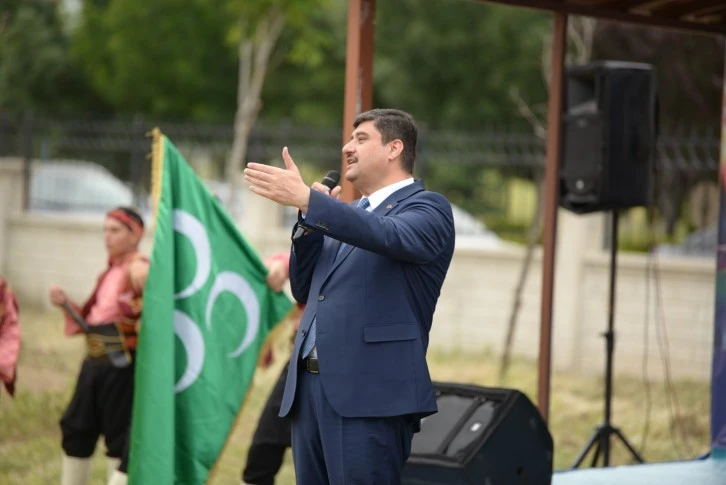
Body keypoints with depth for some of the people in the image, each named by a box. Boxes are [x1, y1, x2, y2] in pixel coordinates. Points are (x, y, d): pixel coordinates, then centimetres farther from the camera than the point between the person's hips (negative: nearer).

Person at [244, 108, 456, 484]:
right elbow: (304, 291, 19)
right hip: (309, 387, 7)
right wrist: (310, 219, 4)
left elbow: (391, 235, -23)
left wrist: (306, 199, -29)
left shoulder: (427, 208, 0)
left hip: (369, 395, -7)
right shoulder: (351, 213, 22)